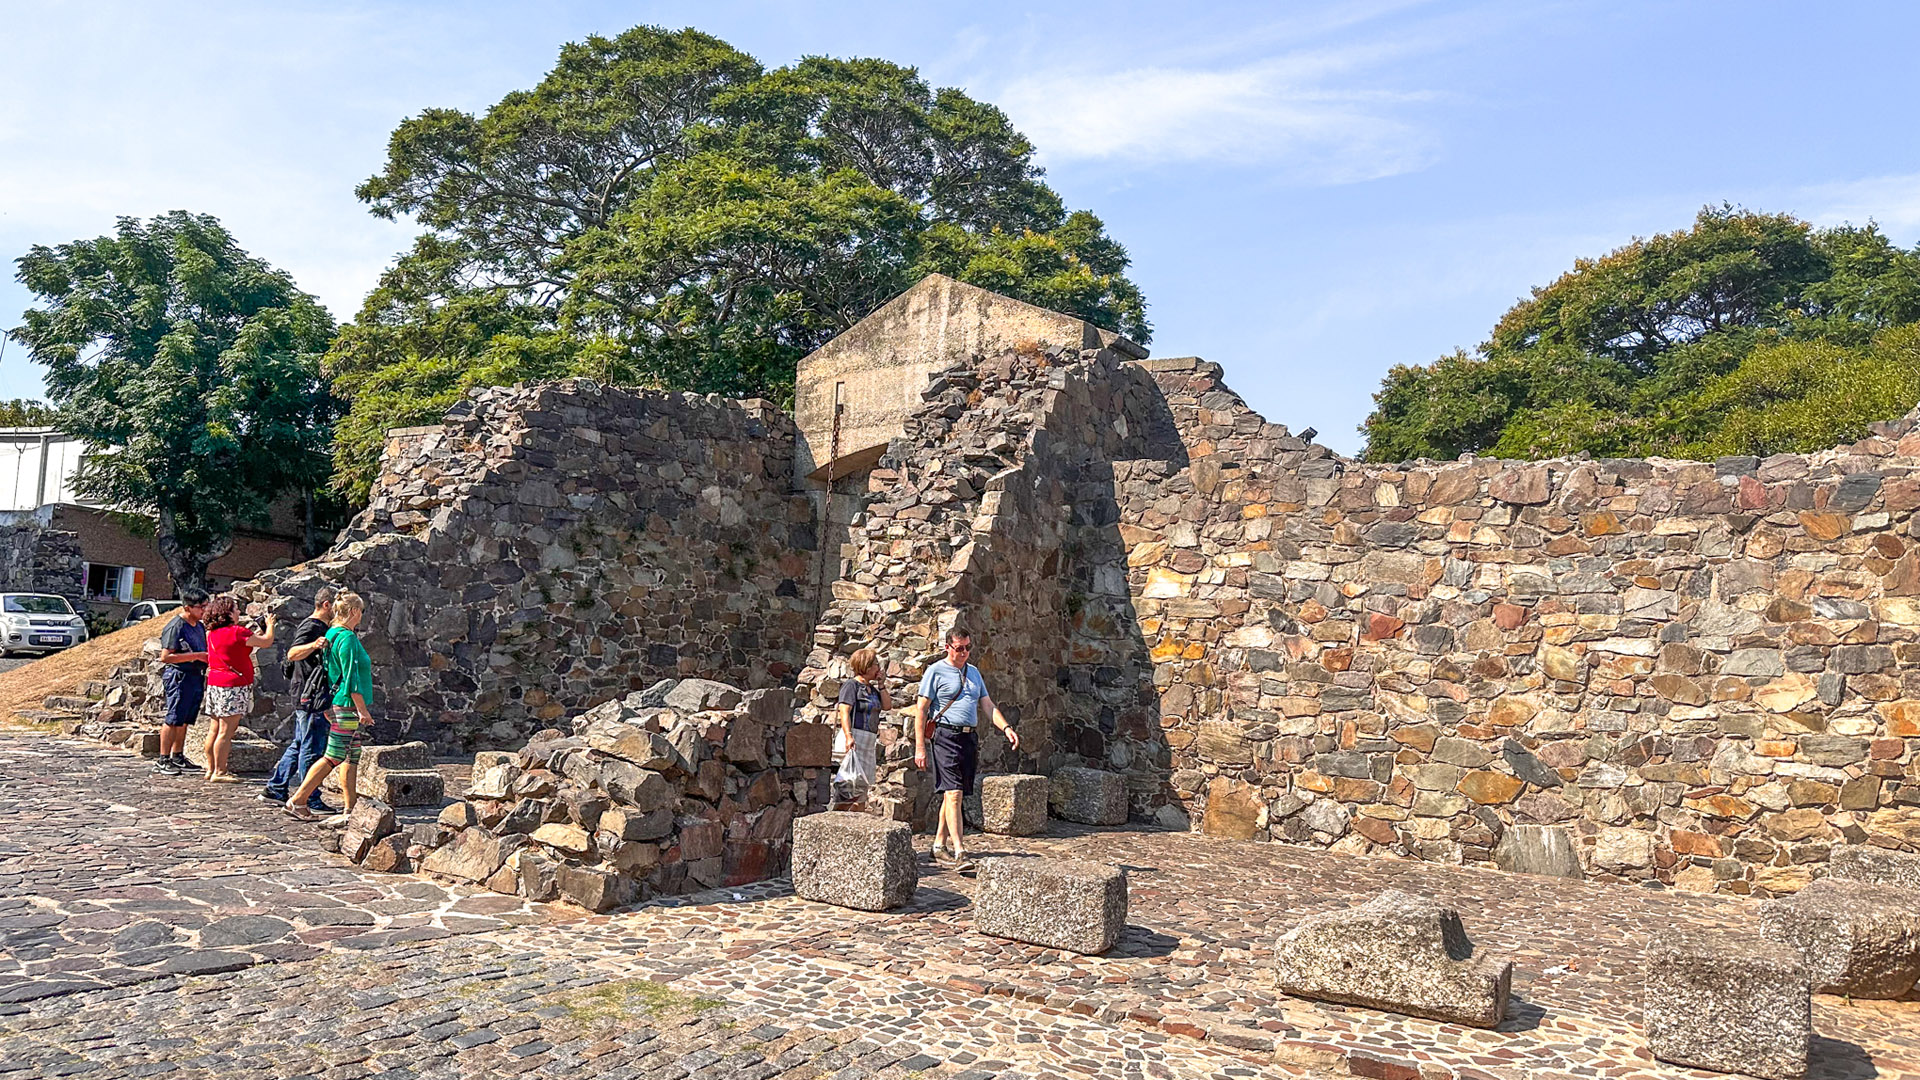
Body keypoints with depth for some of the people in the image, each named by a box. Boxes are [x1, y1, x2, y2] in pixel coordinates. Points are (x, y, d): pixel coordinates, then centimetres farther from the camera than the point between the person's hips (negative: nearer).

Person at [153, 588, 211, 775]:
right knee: (173, 719, -6)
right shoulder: (176, 627, -12)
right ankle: (163, 760, -2)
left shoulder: (200, 626, 15)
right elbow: (166, 656, -18)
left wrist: (209, 656, 11)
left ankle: (178, 757, 20)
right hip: (179, 677, -8)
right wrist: (196, 656, -20)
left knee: (185, 720, 13)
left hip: (196, 677, 8)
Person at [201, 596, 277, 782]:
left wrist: (248, 631, 25)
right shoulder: (237, 632, -14)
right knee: (226, 731, -5)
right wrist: (270, 625, 8)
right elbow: (266, 642, -8)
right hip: (233, 686, -9)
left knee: (214, 730, 13)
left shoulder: (212, 633, 10)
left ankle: (211, 769, 19)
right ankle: (219, 772, -3)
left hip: (214, 683, 9)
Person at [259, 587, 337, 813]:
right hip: (311, 699, -11)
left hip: (307, 700, 11)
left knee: (298, 746, 16)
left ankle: (275, 790, 24)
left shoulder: (322, 628, 17)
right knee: (312, 750, -6)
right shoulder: (310, 627, -13)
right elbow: (292, 654, -31)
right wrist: (313, 645, -46)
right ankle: (311, 801, -2)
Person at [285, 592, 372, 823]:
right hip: (348, 706, -10)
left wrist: (327, 708, 23)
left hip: (337, 705, 10)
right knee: (333, 757, -5)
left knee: (352, 758, 11)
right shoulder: (347, 638, -16)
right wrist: (362, 709, -17)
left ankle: (351, 808, 13)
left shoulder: (332, 635, 14)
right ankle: (298, 801, 0)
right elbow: (351, 677, -19)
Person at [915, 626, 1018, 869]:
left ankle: (938, 846, 18)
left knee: (953, 794, 9)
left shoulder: (974, 672, 18)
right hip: (947, 737, -6)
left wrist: (1006, 728, 2)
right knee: (954, 794, -13)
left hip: (970, 738, 6)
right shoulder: (936, 672, -2)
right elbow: (921, 709, -4)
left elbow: (988, 705, 19)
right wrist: (920, 747, -10)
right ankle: (959, 852, -17)